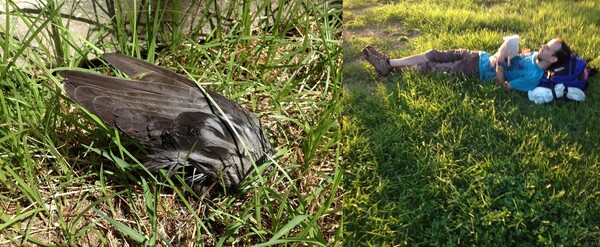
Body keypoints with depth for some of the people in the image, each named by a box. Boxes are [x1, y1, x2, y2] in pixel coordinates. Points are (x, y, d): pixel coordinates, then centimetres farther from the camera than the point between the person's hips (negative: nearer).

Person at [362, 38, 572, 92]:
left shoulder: (533, 76, -21)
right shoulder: (536, 55, 5)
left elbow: (502, 86, -21)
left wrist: (500, 61, -26)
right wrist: (498, 55, -7)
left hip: (476, 72, -8)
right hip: (479, 56, 8)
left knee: (429, 67, -9)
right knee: (433, 54, 1)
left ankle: (389, 67, 5)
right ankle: (388, 63, 7)